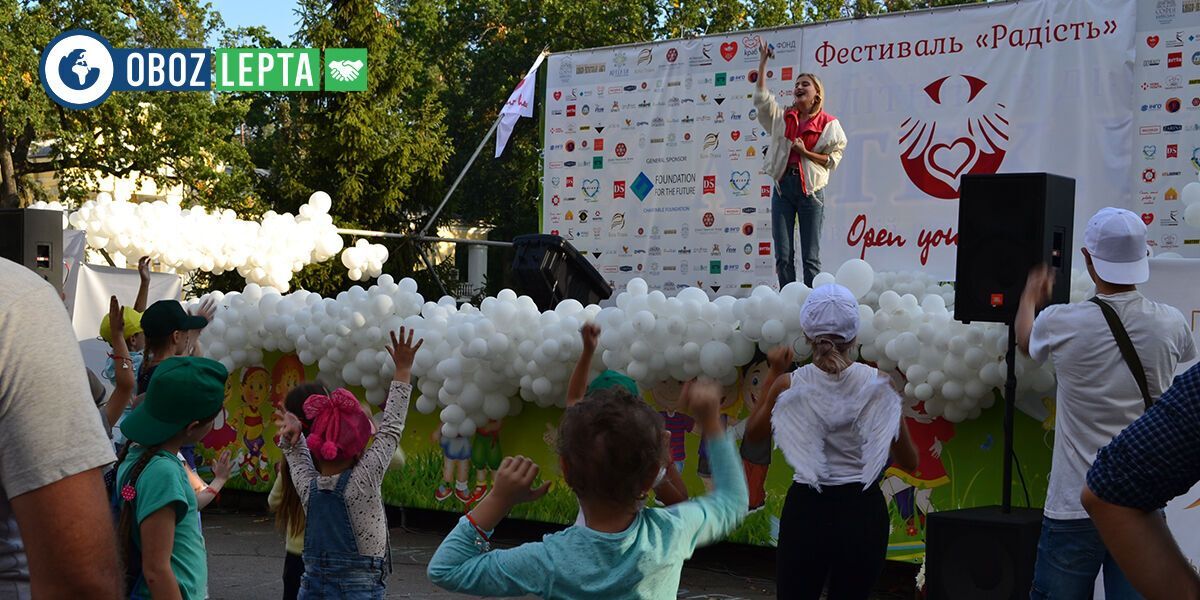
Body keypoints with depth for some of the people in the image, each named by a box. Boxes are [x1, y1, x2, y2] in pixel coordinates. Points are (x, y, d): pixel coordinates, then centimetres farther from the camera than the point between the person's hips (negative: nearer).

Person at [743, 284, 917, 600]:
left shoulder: (789, 386, -8)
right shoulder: (879, 384, -8)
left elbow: (752, 433, 12)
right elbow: (909, 461, 2)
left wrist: (773, 375, 15)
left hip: (807, 510, 0)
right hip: (863, 512, 0)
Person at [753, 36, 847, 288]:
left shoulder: (828, 123, 2)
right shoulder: (782, 117, 12)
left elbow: (833, 158, 1)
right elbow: (761, 96, 5)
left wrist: (806, 153, -12)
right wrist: (763, 61, 4)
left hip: (810, 189, -3)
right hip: (783, 185, 3)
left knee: (810, 257, -2)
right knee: (783, 255, 0)